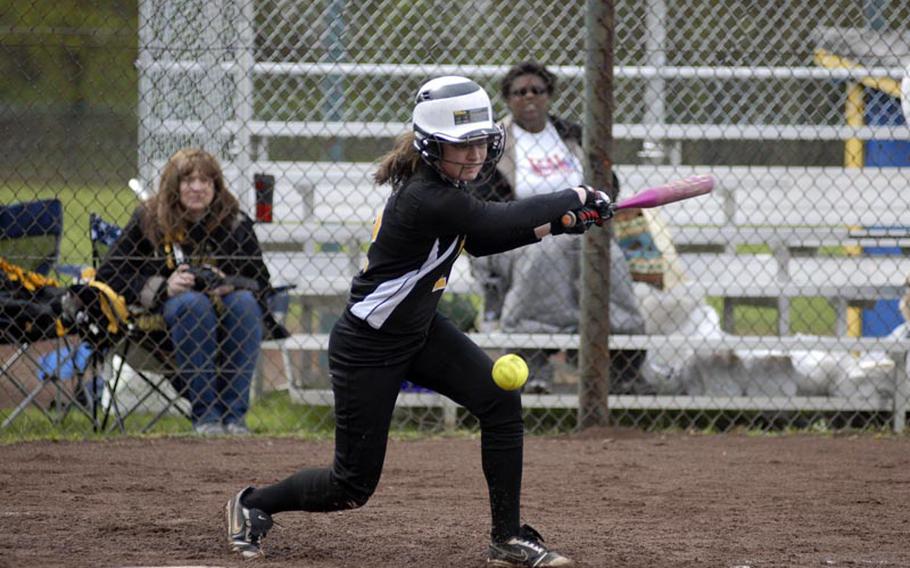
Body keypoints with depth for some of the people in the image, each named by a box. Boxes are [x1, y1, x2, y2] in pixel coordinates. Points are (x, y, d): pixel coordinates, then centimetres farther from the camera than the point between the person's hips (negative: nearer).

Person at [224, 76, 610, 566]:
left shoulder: (443, 185, -2)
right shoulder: (425, 199, -30)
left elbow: (480, 240, 14)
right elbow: (500, 220, -36)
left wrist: (551, 222, 1)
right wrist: (576, 198, -22)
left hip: (419, 331, 9)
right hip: (368, 349, -9)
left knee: (500, 399, -11)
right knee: (354, 486, 0)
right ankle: (254, 504, 28)